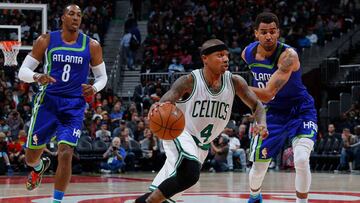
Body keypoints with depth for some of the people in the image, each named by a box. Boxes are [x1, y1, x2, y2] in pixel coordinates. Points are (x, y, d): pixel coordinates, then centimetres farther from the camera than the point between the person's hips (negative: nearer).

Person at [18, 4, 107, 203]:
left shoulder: (92, 46, -1)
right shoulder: (46, 41, -3)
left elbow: (102, 76, 10)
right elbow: (22, 71, -1)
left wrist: (94, 88, -14)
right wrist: (37, 77, -24)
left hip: (74, 106, -1)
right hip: (48, 102, 1)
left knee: (65, 154, -18)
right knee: (31, 157, 8)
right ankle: (40, 167, 46)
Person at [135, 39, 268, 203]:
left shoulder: (234, 82, -8)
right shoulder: (190, 81, -21)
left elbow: (256, 105, 0)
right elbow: (164, 104, -31)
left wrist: (262, 123, -23)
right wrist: (157, 108, -57)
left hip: (201, 145, 6)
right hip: (180, 133, -6)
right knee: (190, 173, -33)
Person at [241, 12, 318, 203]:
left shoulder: (288, 55, -30)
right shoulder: (248, 53, -10)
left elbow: (267, 94, -37)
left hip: (300, 112, -5)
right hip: (273, 113, 5)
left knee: (301, 160, -26)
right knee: (258, 164, 10)